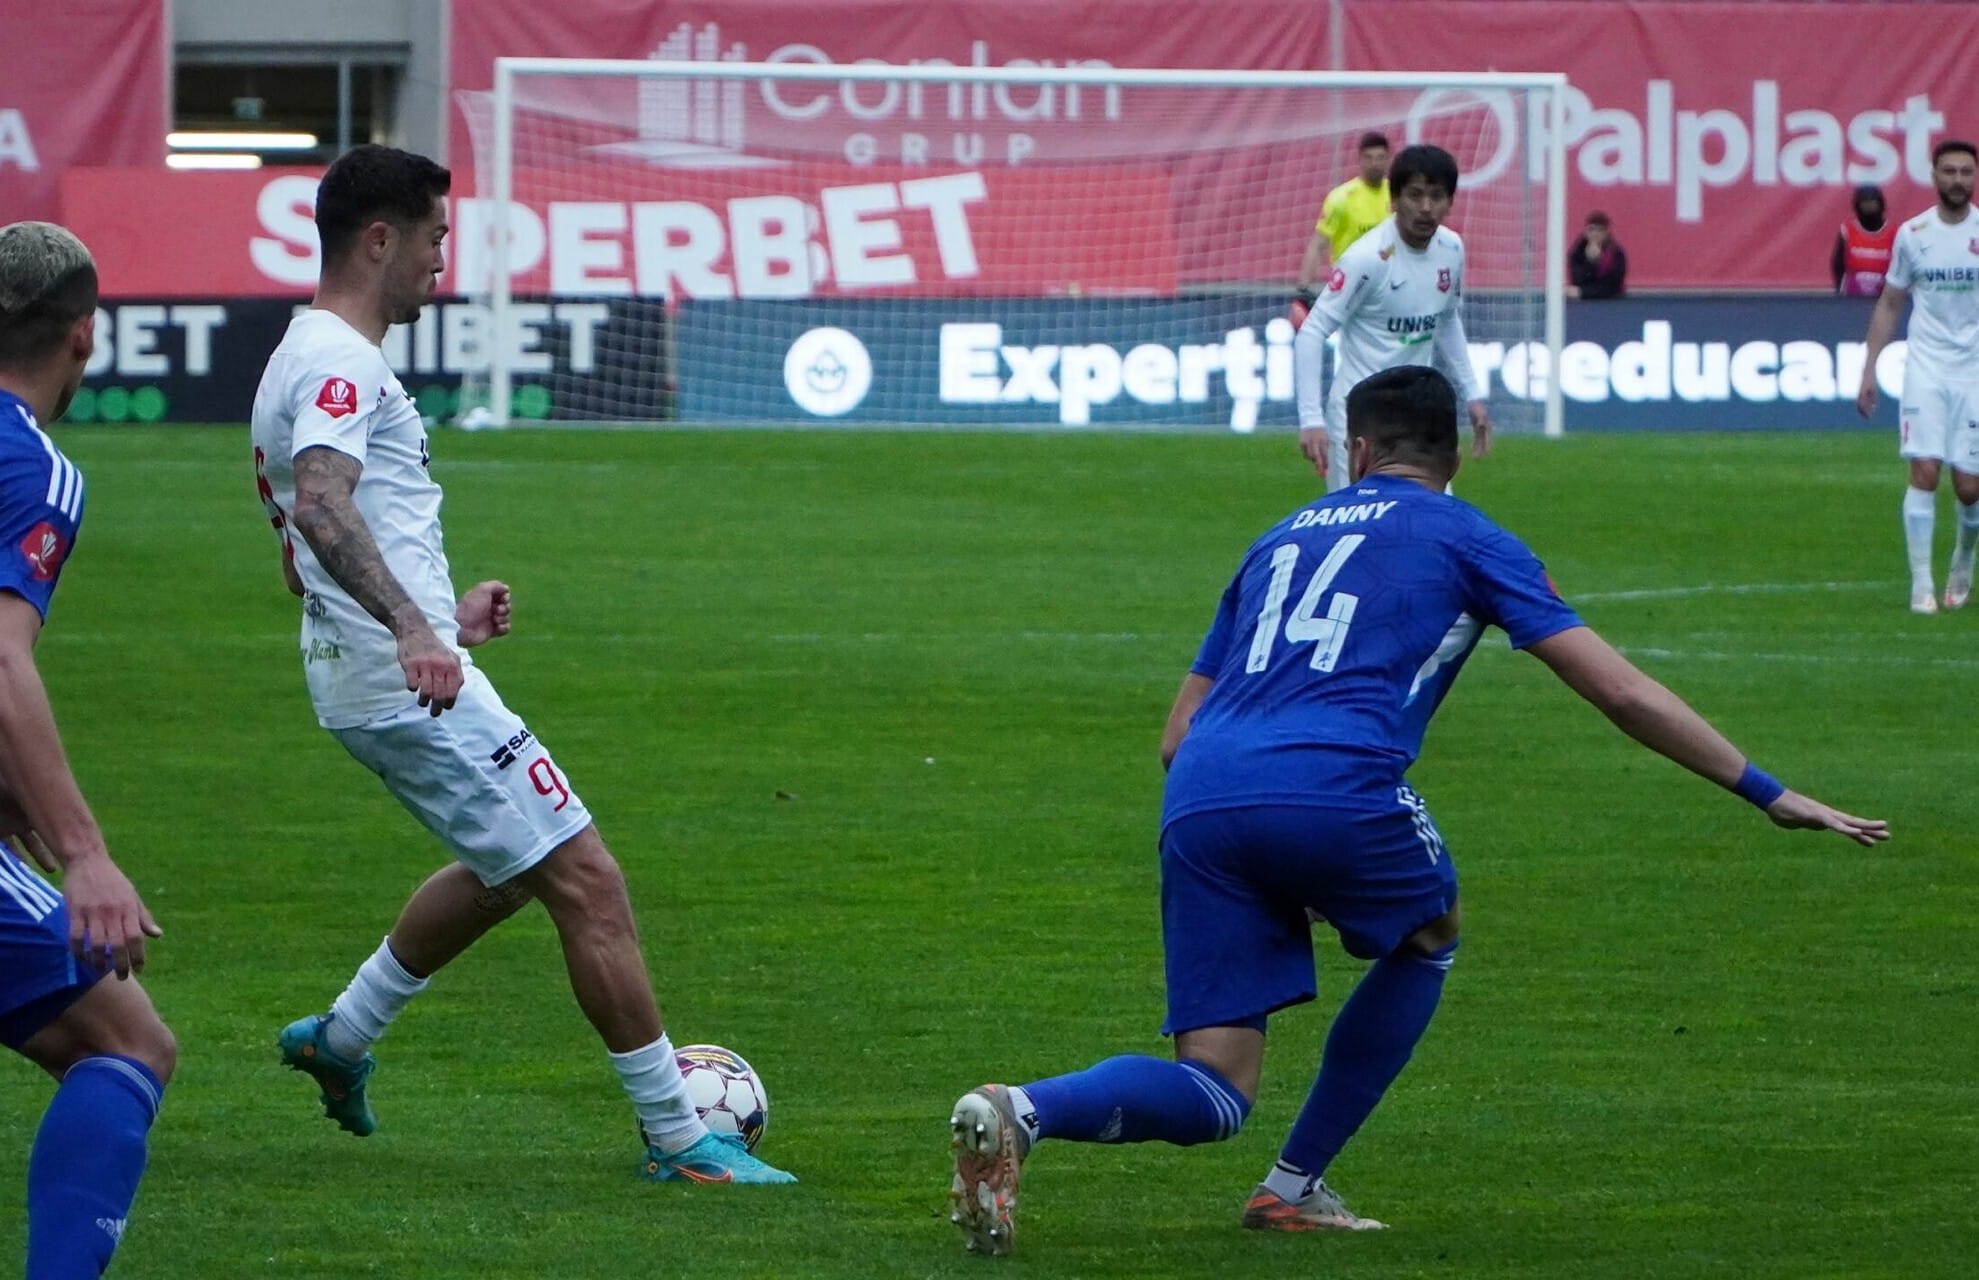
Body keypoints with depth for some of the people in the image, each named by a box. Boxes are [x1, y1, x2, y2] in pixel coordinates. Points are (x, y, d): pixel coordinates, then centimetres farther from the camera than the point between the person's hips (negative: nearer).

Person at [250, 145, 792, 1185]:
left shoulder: (308, 359, 19)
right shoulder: (340, 363, -14)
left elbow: (301, 557, 27)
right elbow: (322, 507, -33)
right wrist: (411, 629, -44)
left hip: (375, 677, 11)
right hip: (410, 686, -11)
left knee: (513, 867, 28)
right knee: (587, 883, -8)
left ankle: (342, 1037, 32)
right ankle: (675, 1138, -5)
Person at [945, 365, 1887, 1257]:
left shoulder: (1281, 538, 31)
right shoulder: (1465, 538, 17)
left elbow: (1177, 736, 29)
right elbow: (1618, 691, 11)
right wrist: (1766, 793, 16)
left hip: (1197, 805, 4)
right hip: (1336, 789, -4)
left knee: (1213, 1095, 6)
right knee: (1427, 937, 29)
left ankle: (1022, 1111, -23)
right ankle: (1295, 1186, 25)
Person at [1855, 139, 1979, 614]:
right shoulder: (1912, 234, 3)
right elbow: (1888, 305, 12)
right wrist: (1869, 370, 7)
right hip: (1925, 368, 0)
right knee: (1924, 473, -11)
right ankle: (1921, 584, -5)